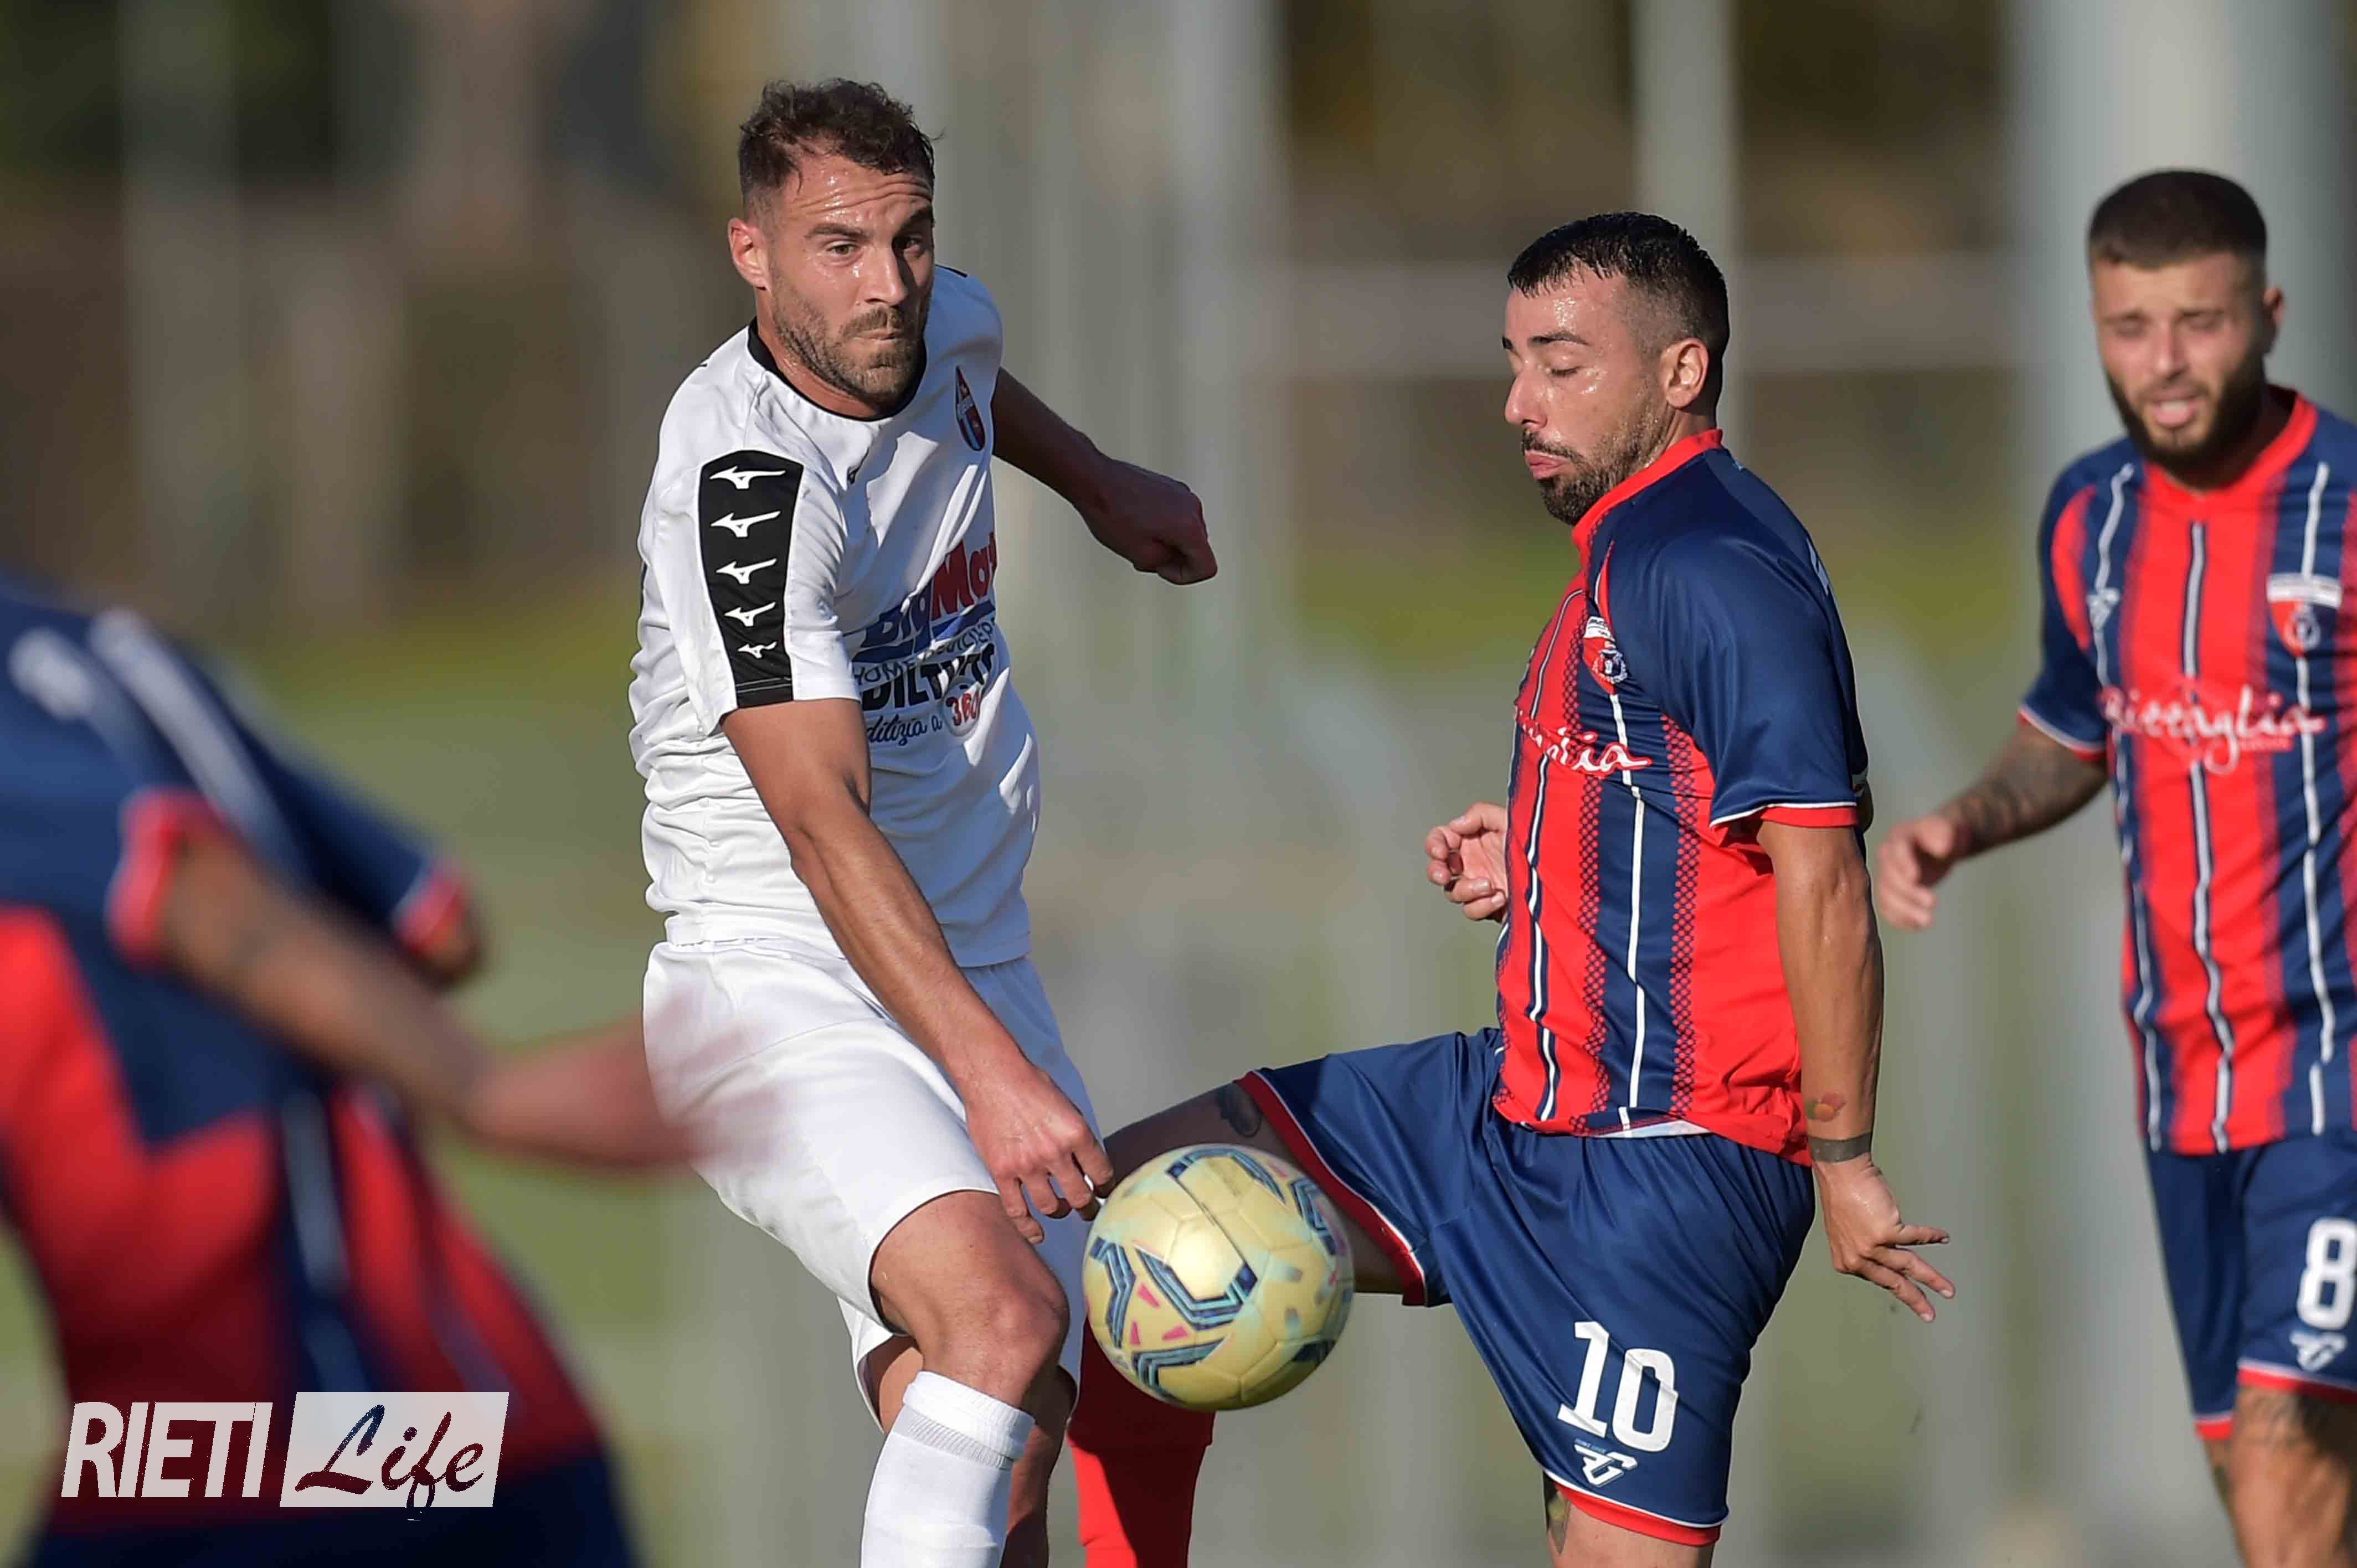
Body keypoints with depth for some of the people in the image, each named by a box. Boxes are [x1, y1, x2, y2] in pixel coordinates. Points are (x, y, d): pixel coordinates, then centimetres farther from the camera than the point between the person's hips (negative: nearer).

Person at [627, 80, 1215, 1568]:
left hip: (975, 970, 8)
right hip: (782, 990, -8)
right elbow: (820, 815, -29)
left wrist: (1100, 483, 45)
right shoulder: (747, 477, -22)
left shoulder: (948, 326, 3)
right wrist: (989, 1073, -37)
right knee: (1000, 1317, -31)